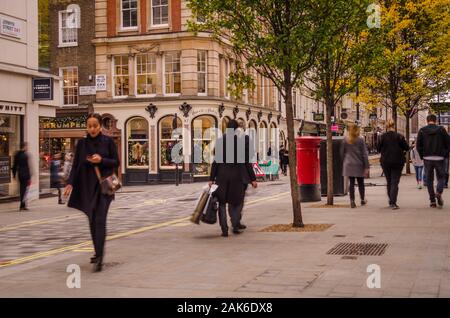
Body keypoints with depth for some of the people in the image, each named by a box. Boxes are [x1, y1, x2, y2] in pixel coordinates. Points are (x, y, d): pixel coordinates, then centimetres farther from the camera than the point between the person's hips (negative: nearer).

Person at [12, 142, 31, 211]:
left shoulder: (17, 154, 8)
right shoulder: (25, 155, -14)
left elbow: (14, 166, 13)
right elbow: (27, 166, -17)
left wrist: (14, 174, 21)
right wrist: (29, 177, -14)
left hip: (20, 174, 7)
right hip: (25, 175, -7)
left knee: (22, 189, 14)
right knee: (25, 190, -2)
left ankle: (23, 205, 19)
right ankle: (22, 205, -7)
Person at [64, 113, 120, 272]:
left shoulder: (108, 141, -1)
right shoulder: (82, 143, 6)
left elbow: (116, 162, 1)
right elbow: (76, 165, 5)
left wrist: (101, 160, -17)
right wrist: (70, 183, -8)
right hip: (87, 185, 3)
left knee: (100, 220, -14)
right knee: (92, 220, 8)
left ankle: (99, 258, -18)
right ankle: (98, 253, 23)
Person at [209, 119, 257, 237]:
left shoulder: (219, 141, -4)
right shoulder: (241, 141, -4)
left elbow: (216, 161, -6)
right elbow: (247, 162, -3)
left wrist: (211, 178, -2)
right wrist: (253, 179, 2)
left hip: (222, 176, 0)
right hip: (237, 176, 0)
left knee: (222, 202, 10)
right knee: (237, 201, 17)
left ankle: (224, 229, 4)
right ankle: (235, 226, 4)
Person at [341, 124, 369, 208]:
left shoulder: (345, 140, 0)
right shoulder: (360, 140, -5)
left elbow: (342, 152, 6)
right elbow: (364, 154, -6)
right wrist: (366, 166, -3)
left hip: (349, 164, 1)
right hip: (359, 165, -1)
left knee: (351, 183, 4)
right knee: (360, 183, 13)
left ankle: (352, 201, 0)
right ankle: (362, 200, 26)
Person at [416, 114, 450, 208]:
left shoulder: (422, 131, 2)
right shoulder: (441, 129, 1)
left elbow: (418, 145, -1)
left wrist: (422, 156, 9)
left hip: (427, 159, 1)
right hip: (439, 158, -1)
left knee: (429, 179, 8)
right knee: (441, 177, 11)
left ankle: (432, 200, 4)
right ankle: (439, 192, -16)